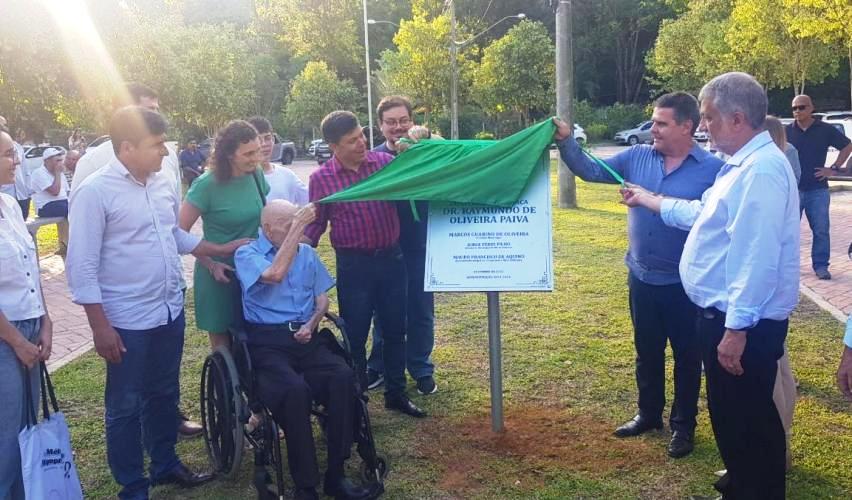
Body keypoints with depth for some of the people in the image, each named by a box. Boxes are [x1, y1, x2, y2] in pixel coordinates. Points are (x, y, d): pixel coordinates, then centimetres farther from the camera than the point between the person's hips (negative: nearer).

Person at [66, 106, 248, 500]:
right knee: (125, 406, 9)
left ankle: (165, 464, 40)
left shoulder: (164, 181, 3)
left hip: (170, 310, 6)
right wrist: (100, 326, -16)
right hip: (127, 321, -6)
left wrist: (221, 249, 19)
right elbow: (82, 267, -15)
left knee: (164, 394, 21)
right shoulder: (95, 192, -16)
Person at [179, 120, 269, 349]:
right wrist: (211, 265, -13)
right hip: (220, 272, -4)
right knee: (222, 343, 9)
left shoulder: (256, 176, -3)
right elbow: (180, 232, -12)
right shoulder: (207, 184, -18)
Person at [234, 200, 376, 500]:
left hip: (306, 337, 4)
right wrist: (296, 228, -17)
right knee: (294, 389, -35)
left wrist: (311, 325, -5)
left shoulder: (307, 253, 16)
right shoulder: (246, 254, 1)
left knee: (343, 376, -27)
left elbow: (322, 299, 16)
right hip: (267, 342, -4)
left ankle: (335, 474, -16)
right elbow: (275, 274, -20)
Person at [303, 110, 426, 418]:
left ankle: (396, 393, 29)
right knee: (355, 335, 7)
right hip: (354, 264, -2)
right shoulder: (321, 178, -4)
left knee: (395, 331, 13)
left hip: (392, 257, 3)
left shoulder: (384, 161, 0)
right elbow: (316, 223, 1)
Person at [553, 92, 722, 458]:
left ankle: (683, 425, 27)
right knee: (647, 352, 18)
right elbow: (593, 171, 0)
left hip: (684, 282, -4)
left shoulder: (712, 168, -10)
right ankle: (649, 414, 36)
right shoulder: (638, 157, 2)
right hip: (642, 278, 4)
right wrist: (566, 142, -13)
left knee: (686, 356, 11)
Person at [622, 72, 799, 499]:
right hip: (724, 313, 11)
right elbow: (703, 213, 26)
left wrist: (737, 328, -28)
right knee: (728, 412, 23)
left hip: (743, 323, -11)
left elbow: (756, 257, -28)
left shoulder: (761, 169, -23)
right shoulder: (741, 163, 13)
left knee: (747, 419, 4)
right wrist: (650, 201, 32)